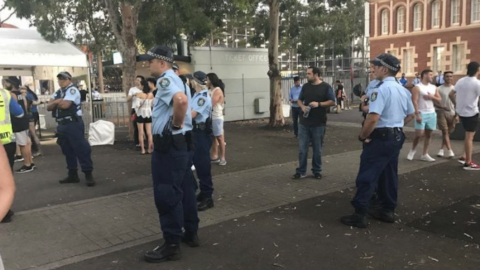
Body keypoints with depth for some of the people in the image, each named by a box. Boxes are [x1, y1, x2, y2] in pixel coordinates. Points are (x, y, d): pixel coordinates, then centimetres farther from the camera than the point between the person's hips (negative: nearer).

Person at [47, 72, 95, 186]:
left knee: (81, 148, -8)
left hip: (73, 124, -9)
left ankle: (88, 174, -3)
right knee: (67, 151, 13)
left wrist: (56, 103, 0)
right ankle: (73, 175, 22)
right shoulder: (57, 93, 17)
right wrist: (57, 101, -11)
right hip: (62, 125, 9)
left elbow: (65, 105, -21)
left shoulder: (72, 90, -8)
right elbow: (49, 107, 9)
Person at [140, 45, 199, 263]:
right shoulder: (175, 79, 17)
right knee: (184, 189, 16)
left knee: (166, 194, -3)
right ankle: (190, 234, 27)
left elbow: (182, 100, -36)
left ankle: (171, 245, 6)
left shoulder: (165, 80, -16)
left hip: (169, 144, -10)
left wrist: (176, 124, -22)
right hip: (182, 142, 10)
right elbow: (184, 102, 29)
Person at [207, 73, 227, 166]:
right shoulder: (210, 91, 13)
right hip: (210, 117, 8)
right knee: (213, 138, 11)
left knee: (220, 138, -2)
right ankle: (215, 156, 18)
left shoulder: (217, 90, -12)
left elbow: (211, 104, -20)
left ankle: (222, 158, 4)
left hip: (217, 118, -8)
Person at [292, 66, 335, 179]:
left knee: (317, 149, 8)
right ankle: (301, 171, 13)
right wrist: (302, 106, -7)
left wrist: (319, 104, -18)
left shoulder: (326, 87, -3)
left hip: (319, 124, -3)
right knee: (302, 148, 3)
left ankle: (317, 171, 22)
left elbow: (332, 102, -4)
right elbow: (299, 100, 15)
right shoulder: (305, 86, 8)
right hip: (304, 123, 3)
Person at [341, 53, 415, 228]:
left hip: (380, 138, -9)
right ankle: (387, 210, 26)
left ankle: (359, 215, -1)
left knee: (367, 176, -4)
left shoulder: (381, 89, -19)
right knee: (389, 174, 17)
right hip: (397, 137, 9)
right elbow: (410, 115, 21)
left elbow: (373, 118, -28)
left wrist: (363, 136, -15)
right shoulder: (403, 90, 10)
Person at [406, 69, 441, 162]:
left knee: (428, 134, 6)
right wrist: (417, 114, -20)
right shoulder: (417, 87, -7)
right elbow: (414, 101, -14)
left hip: (432, 114, 6)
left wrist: (432, 97, -7)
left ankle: (425, 154, 14)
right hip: (421, 114, -6)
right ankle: (413, 149, 16)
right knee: (419, 134, -10)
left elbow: (439, 100, 13)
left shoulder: (434, 88, 12)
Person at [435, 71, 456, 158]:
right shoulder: (439, 89, -4)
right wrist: (442, 107, -18)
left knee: (448, 132, 7)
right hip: (441, 112, -4)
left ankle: (441, 149, 18)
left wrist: (457, 114, 2)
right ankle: (449, 151, -12)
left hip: (452, 113, 4)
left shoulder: (455, 89, 7)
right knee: (445, 131, -10)